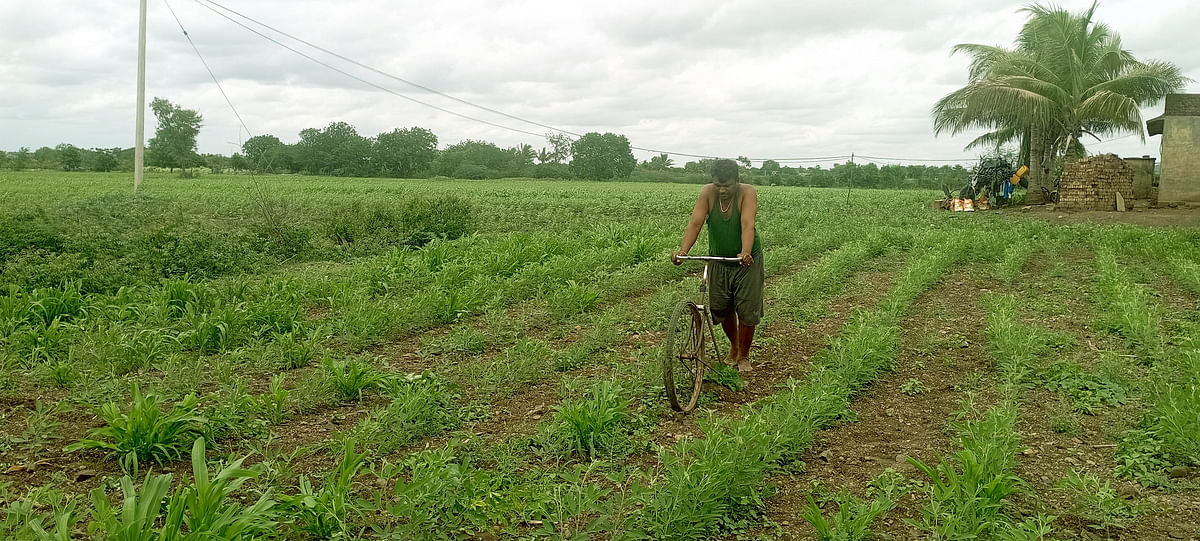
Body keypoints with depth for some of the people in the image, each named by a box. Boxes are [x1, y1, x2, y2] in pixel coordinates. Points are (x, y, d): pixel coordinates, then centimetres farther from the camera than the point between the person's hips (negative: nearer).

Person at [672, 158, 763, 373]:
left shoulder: (747, 192, -19)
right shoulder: (708, 192, -12)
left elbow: (747, 224, -34)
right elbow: (695, 222, -23)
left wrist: (745, 252, -51)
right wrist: (682, 251, -38)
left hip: (747, 261, -3)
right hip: (718, 261, 3)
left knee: (747, 311, -2)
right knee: (721, 308, 8)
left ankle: (743, 356, 20)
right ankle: (734, 346, 36)